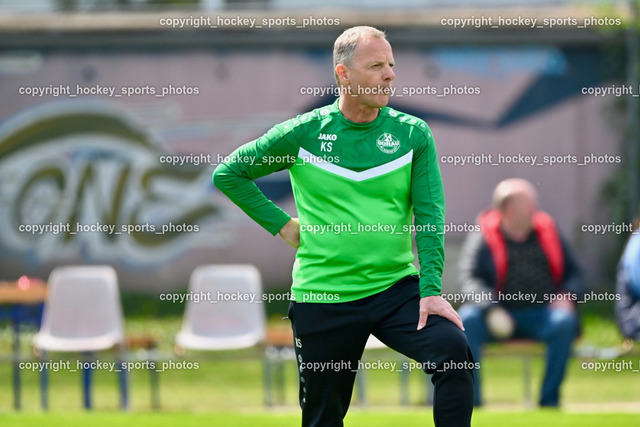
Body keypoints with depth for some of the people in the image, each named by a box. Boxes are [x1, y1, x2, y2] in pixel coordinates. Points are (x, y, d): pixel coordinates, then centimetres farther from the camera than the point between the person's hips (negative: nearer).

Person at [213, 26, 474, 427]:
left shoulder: (413, 134, 2)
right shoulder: (303, 133, 0)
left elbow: (430, 214, -3)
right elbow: (228, 173, 9)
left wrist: (432, 288, -14)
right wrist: (281, 224, 3)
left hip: (397, 288, 0)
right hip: (322, 297, 0)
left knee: (455, 351, -26)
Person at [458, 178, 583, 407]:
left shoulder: (547, 232, 12)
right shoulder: (483, 236, 2)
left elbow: (573, 272, 17)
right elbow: (469, 279, -8)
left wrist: (567, 296, -6)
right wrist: (491, 309, -26)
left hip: (541, 313, 2)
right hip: (500, 317, -2)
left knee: (565, 321, -31)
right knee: (467, 319, -31)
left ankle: (550, 398, -23)